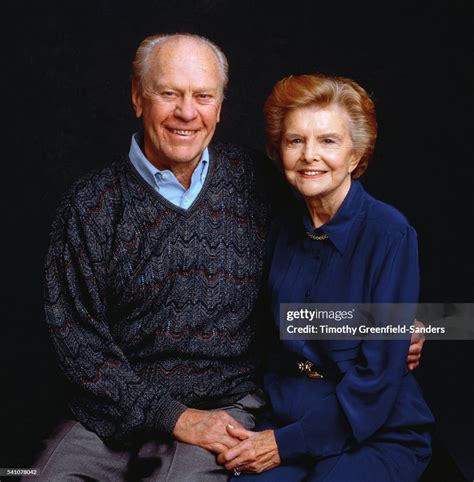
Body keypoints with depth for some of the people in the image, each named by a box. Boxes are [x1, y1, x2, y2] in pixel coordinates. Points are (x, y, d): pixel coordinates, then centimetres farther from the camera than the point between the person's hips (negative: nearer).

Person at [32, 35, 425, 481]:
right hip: (119, 407, 1)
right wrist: (173, 416, -13)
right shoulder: (91, 205, -4)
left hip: (228, 405, 0)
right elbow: (76, 334, -7)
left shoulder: (249, 181, 1)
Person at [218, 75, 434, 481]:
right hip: (290, 415, 3)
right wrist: (267, 430, -2)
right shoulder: (285, 232, 4)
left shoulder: (390, 234, -13)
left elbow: (377, 378, -14)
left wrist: (286, 444, -14)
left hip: (379, 435, -3)